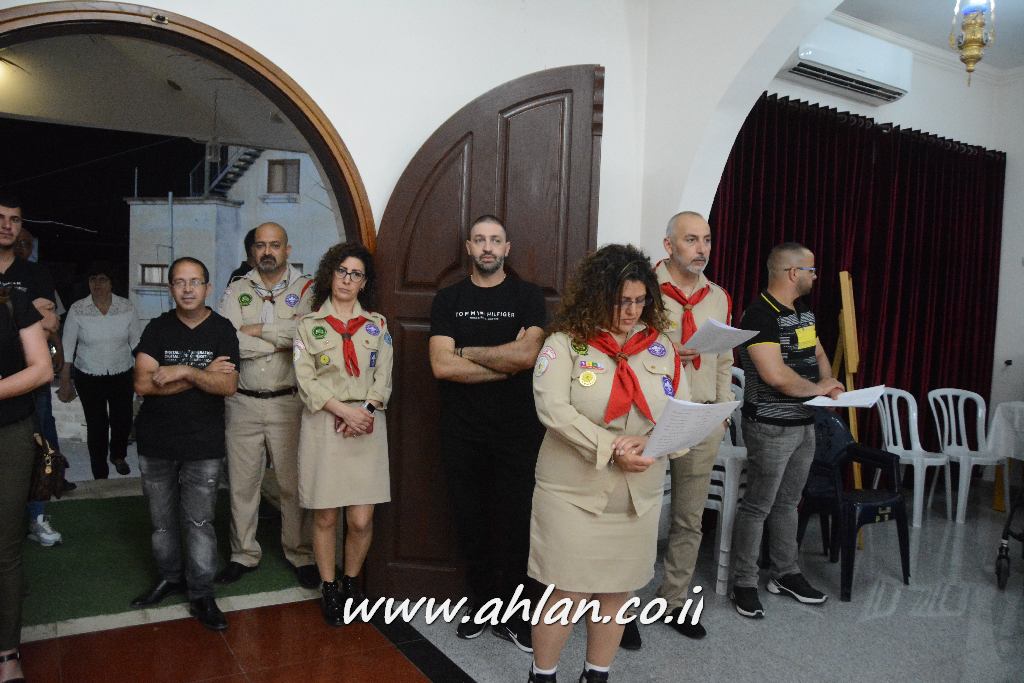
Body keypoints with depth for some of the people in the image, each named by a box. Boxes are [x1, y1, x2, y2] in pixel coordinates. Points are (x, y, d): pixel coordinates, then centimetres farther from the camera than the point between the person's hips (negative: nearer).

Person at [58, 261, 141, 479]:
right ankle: (100, 476, 22)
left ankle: (118, 456, 39)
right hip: (88, 378, -1)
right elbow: (67, 347, -2)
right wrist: (65, 382, -1)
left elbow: (136, 344, 2)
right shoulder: (77, 310, -9)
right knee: (96, 425, 5)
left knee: (123, 421, 5)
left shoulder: (127, 307, -6)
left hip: (122, 375, 1)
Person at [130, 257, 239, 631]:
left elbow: (228, 385, -12)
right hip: (156, 442, 2)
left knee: (200, 521, 1)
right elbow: (143, 383, -12)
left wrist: (184, 371, -21)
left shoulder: (222, 330, -2)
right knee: (162, 519, 15)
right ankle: (169, 576, 34)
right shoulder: (158, 328, 1)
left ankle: (201, 595, 11)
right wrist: (204, 375, -15)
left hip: (203, 445, -2)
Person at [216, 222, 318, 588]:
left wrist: (258, 330, -12)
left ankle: (300, 553, 22)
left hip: (288, 402, -2)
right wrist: (285, 336, -12)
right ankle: (244, 554, 27)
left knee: (294, 483, 5)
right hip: (243, 403, 2)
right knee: (241, 483, 11)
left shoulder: (305, 288, 0)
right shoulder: (237, 290, 7)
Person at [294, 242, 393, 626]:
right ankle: (329, 589, 23)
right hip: (323, 426, -1)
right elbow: (306, 381, -2)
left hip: (366, 426, 1)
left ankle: (351, 583, 23)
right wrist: (344, 409, -14)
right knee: (325, 517, 4)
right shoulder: (309, 325, 6)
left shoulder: (377, 324, 11)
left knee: (361, 520, -2)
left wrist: (367, 411, -12)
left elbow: (383, 377, 5)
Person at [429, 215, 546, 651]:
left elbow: (528, 355, -15)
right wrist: (508, 361, -10)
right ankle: (481, 605, 28)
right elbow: (441, 366, -9)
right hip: (462, 431, 2)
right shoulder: (448, 300, 5)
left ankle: (512, 615, 20)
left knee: (516, 522, 4)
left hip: (518, 430, -1)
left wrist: (466, 352, -7)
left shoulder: (528, 296, 2)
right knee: (470, 521, 11)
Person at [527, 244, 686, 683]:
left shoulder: (660, 345, 4)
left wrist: (650, 441, -17)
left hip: (638, 494, 4)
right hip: (574, 492, -4)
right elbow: (552, 409, -19)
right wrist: (612, 449, -24)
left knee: (618, 592, 15)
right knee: (567, 594, 2)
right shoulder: (565, 343, -9)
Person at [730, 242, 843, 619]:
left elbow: (818, 353, 22)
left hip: (804, 423, 9)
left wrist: (829, 382, 1)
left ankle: (785, 574, 31)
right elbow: (776, 375, -27)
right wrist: (817, 388, -12)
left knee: (788, 502, 18)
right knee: (757, 506, 1)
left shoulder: (804, 311, 10)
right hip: (771, 427, -9)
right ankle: (745, 583, 13)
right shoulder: (760, 313, -19)